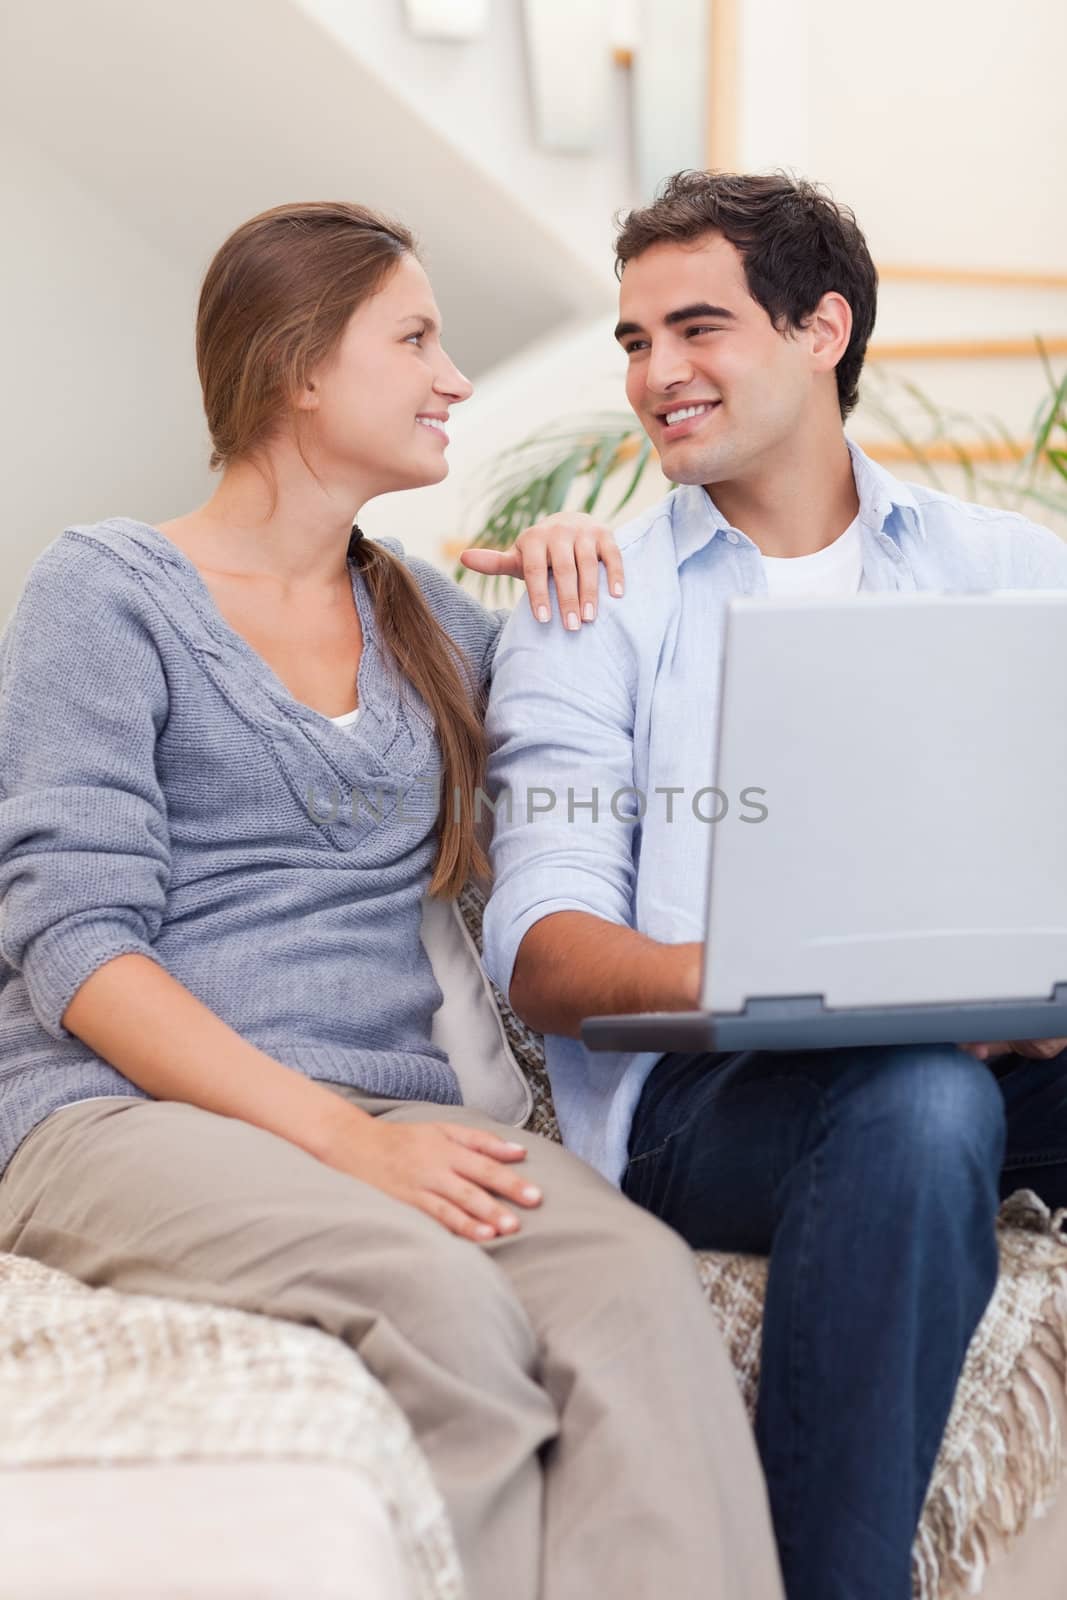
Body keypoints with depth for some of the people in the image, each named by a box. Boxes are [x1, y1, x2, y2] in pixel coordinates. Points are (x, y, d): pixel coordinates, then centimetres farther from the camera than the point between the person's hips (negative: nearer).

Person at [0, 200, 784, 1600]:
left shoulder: (426, 616, 22)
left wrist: (573, 579, 15)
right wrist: (339, 1136, -19)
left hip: (387, 1119, 5)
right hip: (124, 1112, -4)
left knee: (637, 1281, -29)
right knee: (444, 1301, -36)